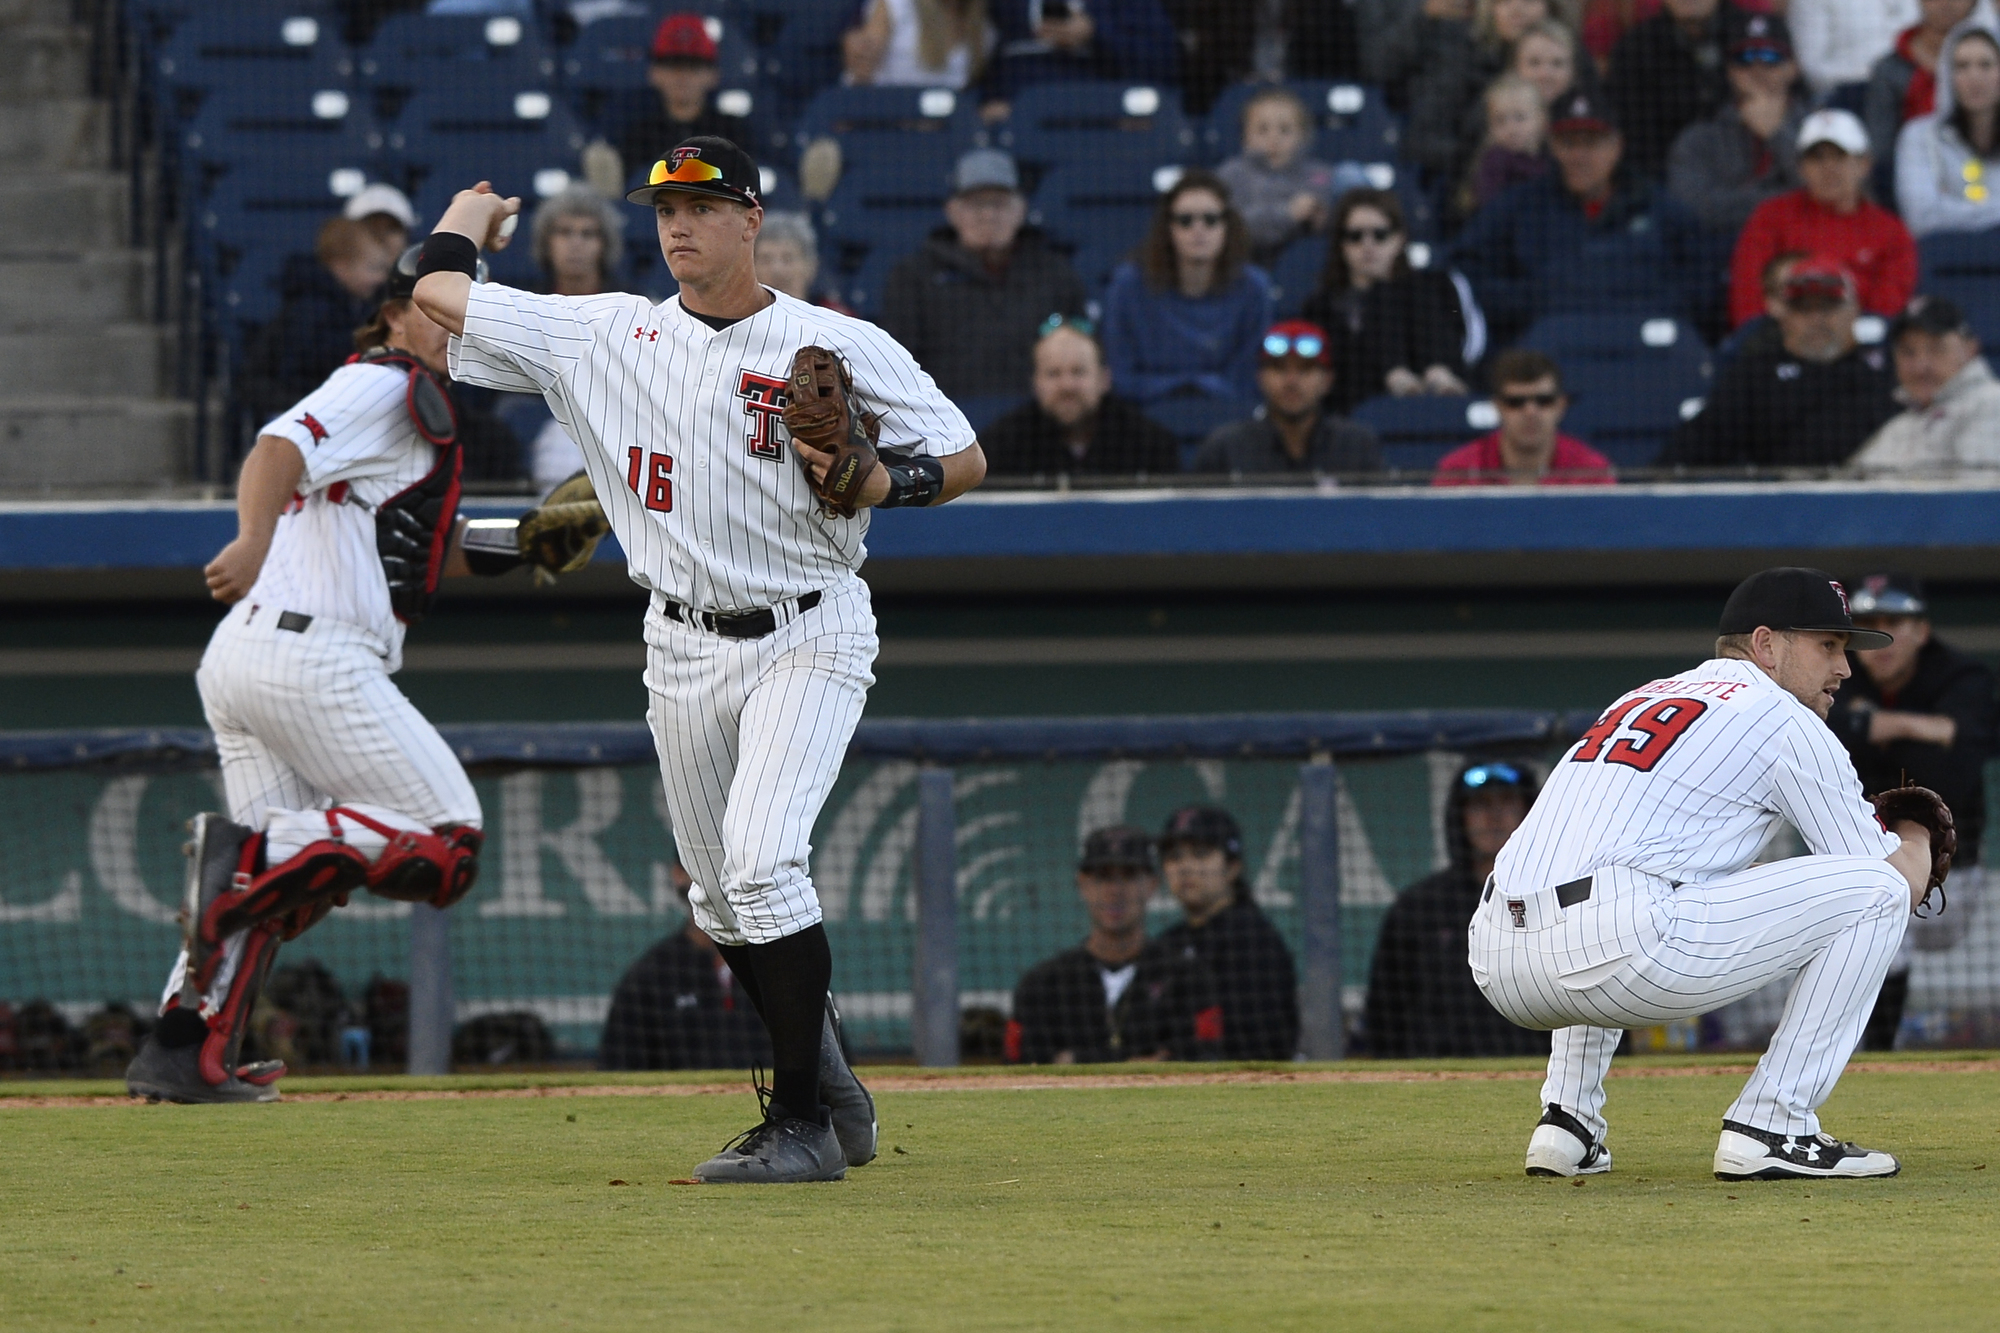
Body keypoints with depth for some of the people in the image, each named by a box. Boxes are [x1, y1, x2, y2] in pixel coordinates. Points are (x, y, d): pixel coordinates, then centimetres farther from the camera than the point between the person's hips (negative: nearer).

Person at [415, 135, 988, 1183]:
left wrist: (885, 480, -21)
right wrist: (468, 219, 24)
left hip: (808, 636, -5)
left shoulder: (840, 347, -8)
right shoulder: (608, 337, 1)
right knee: (721, 898, 11)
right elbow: (440, 293, 6)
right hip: (684, 646, 5)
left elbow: (966, 459, -3)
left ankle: (803, 1123, -16)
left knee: (760, 862, -22)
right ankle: (825, 1080, 31)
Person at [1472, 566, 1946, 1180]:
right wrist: (1914, 838, 33)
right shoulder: (1785, 721, 8)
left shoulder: (1638, 699, 31)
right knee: (1876, 891, 2)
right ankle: (1770, 1128, 0)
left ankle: (1568, 1123, 25)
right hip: (1619, 957, -8)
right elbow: (1903, 882, 9)